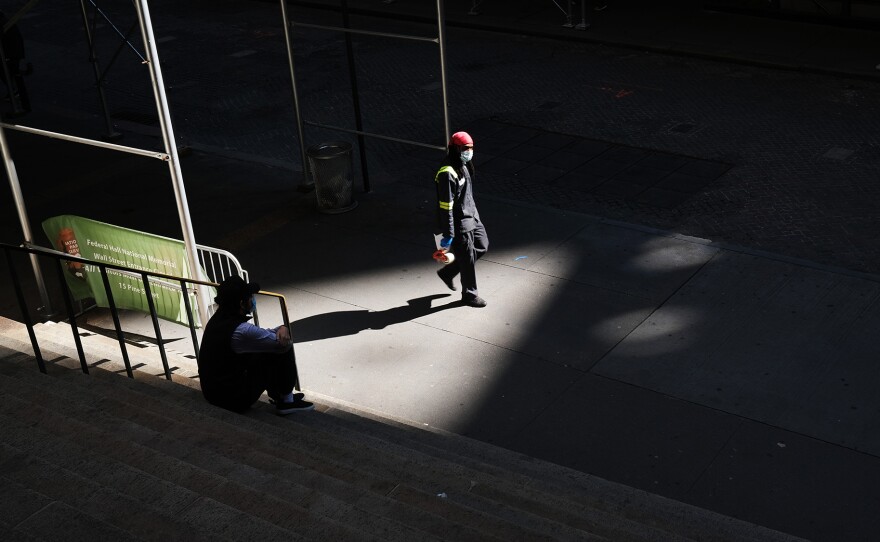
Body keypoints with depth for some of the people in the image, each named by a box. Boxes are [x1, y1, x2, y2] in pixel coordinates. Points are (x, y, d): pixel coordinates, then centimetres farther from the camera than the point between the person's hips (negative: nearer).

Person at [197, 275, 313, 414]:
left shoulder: (217, 319, 2)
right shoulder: (242, 331, -25)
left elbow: (261, 335, 12)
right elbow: (283, 343, -14)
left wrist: (281, 328, -6)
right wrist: (283, 331, 7)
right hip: (234, 399, -9)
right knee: (283, 351, -6)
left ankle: (276, 395, 32)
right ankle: (286, 401, 10)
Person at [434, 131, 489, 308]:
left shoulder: (463, 167, 6)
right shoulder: (447, 173, -25)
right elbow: (446, 207, -24)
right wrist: (447, 235, -22)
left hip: (471, 217, 10)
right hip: (459, 224, -10)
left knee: (482, 246, 20)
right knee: (467, 259, 4)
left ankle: (447, 272, 31)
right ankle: (469, 294, 25)